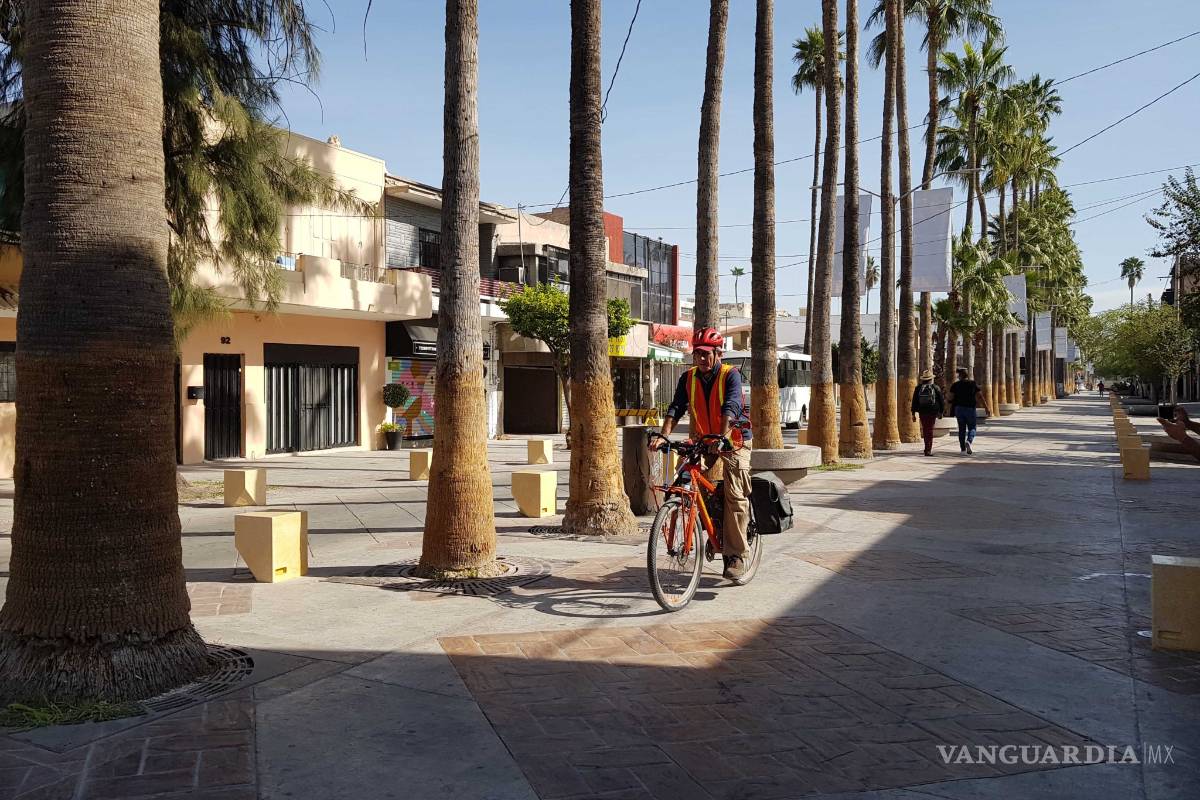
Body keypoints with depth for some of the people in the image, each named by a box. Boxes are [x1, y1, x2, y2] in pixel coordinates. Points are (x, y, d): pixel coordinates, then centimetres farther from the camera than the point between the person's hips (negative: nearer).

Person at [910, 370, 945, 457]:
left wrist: (913, 413, 4)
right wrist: (940, 412, 13)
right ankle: (928, 450, -8)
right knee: (930, 430, -1)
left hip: (922, 412, 2)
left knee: (925, 429, 15)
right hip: (932, 412, -2)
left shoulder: (918, 388, 0)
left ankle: (928, 448, 23)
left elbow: (914, 401, 0)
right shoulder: (935, 388, -3)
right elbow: (942, 400, 2)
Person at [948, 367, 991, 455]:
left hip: (959, 408, 1)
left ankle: (963, 448, 10)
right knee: (972, 428, 8)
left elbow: (951, 398, -1)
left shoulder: (955, 385, 2)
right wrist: (986, 408, -4)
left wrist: (952, 410, 8)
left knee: (961, 429, 9)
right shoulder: (973, 384, 0)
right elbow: (980, 397, -5)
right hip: (970, 408, -1)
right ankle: (969, 441, -20)